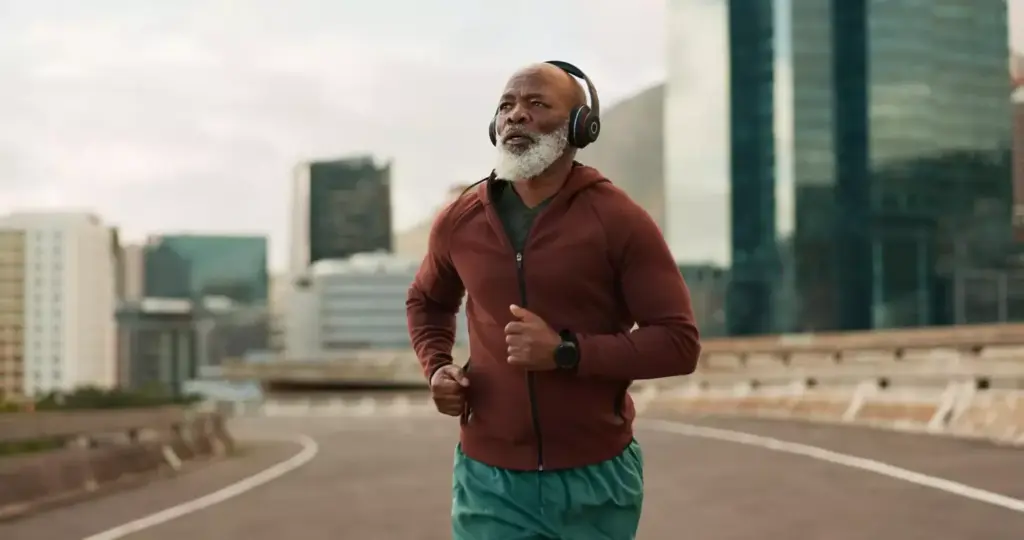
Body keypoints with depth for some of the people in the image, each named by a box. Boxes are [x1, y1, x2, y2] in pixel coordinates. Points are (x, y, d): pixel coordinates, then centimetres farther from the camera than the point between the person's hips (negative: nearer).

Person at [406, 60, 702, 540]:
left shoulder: (619, 220, -8)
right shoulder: (459, 221, 3)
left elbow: (679, 342, -11)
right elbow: (426, 301, 24)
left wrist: (566, 351, -20)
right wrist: (436, 367, 4)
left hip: (596, 480, -2)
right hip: (490, 481, 2)